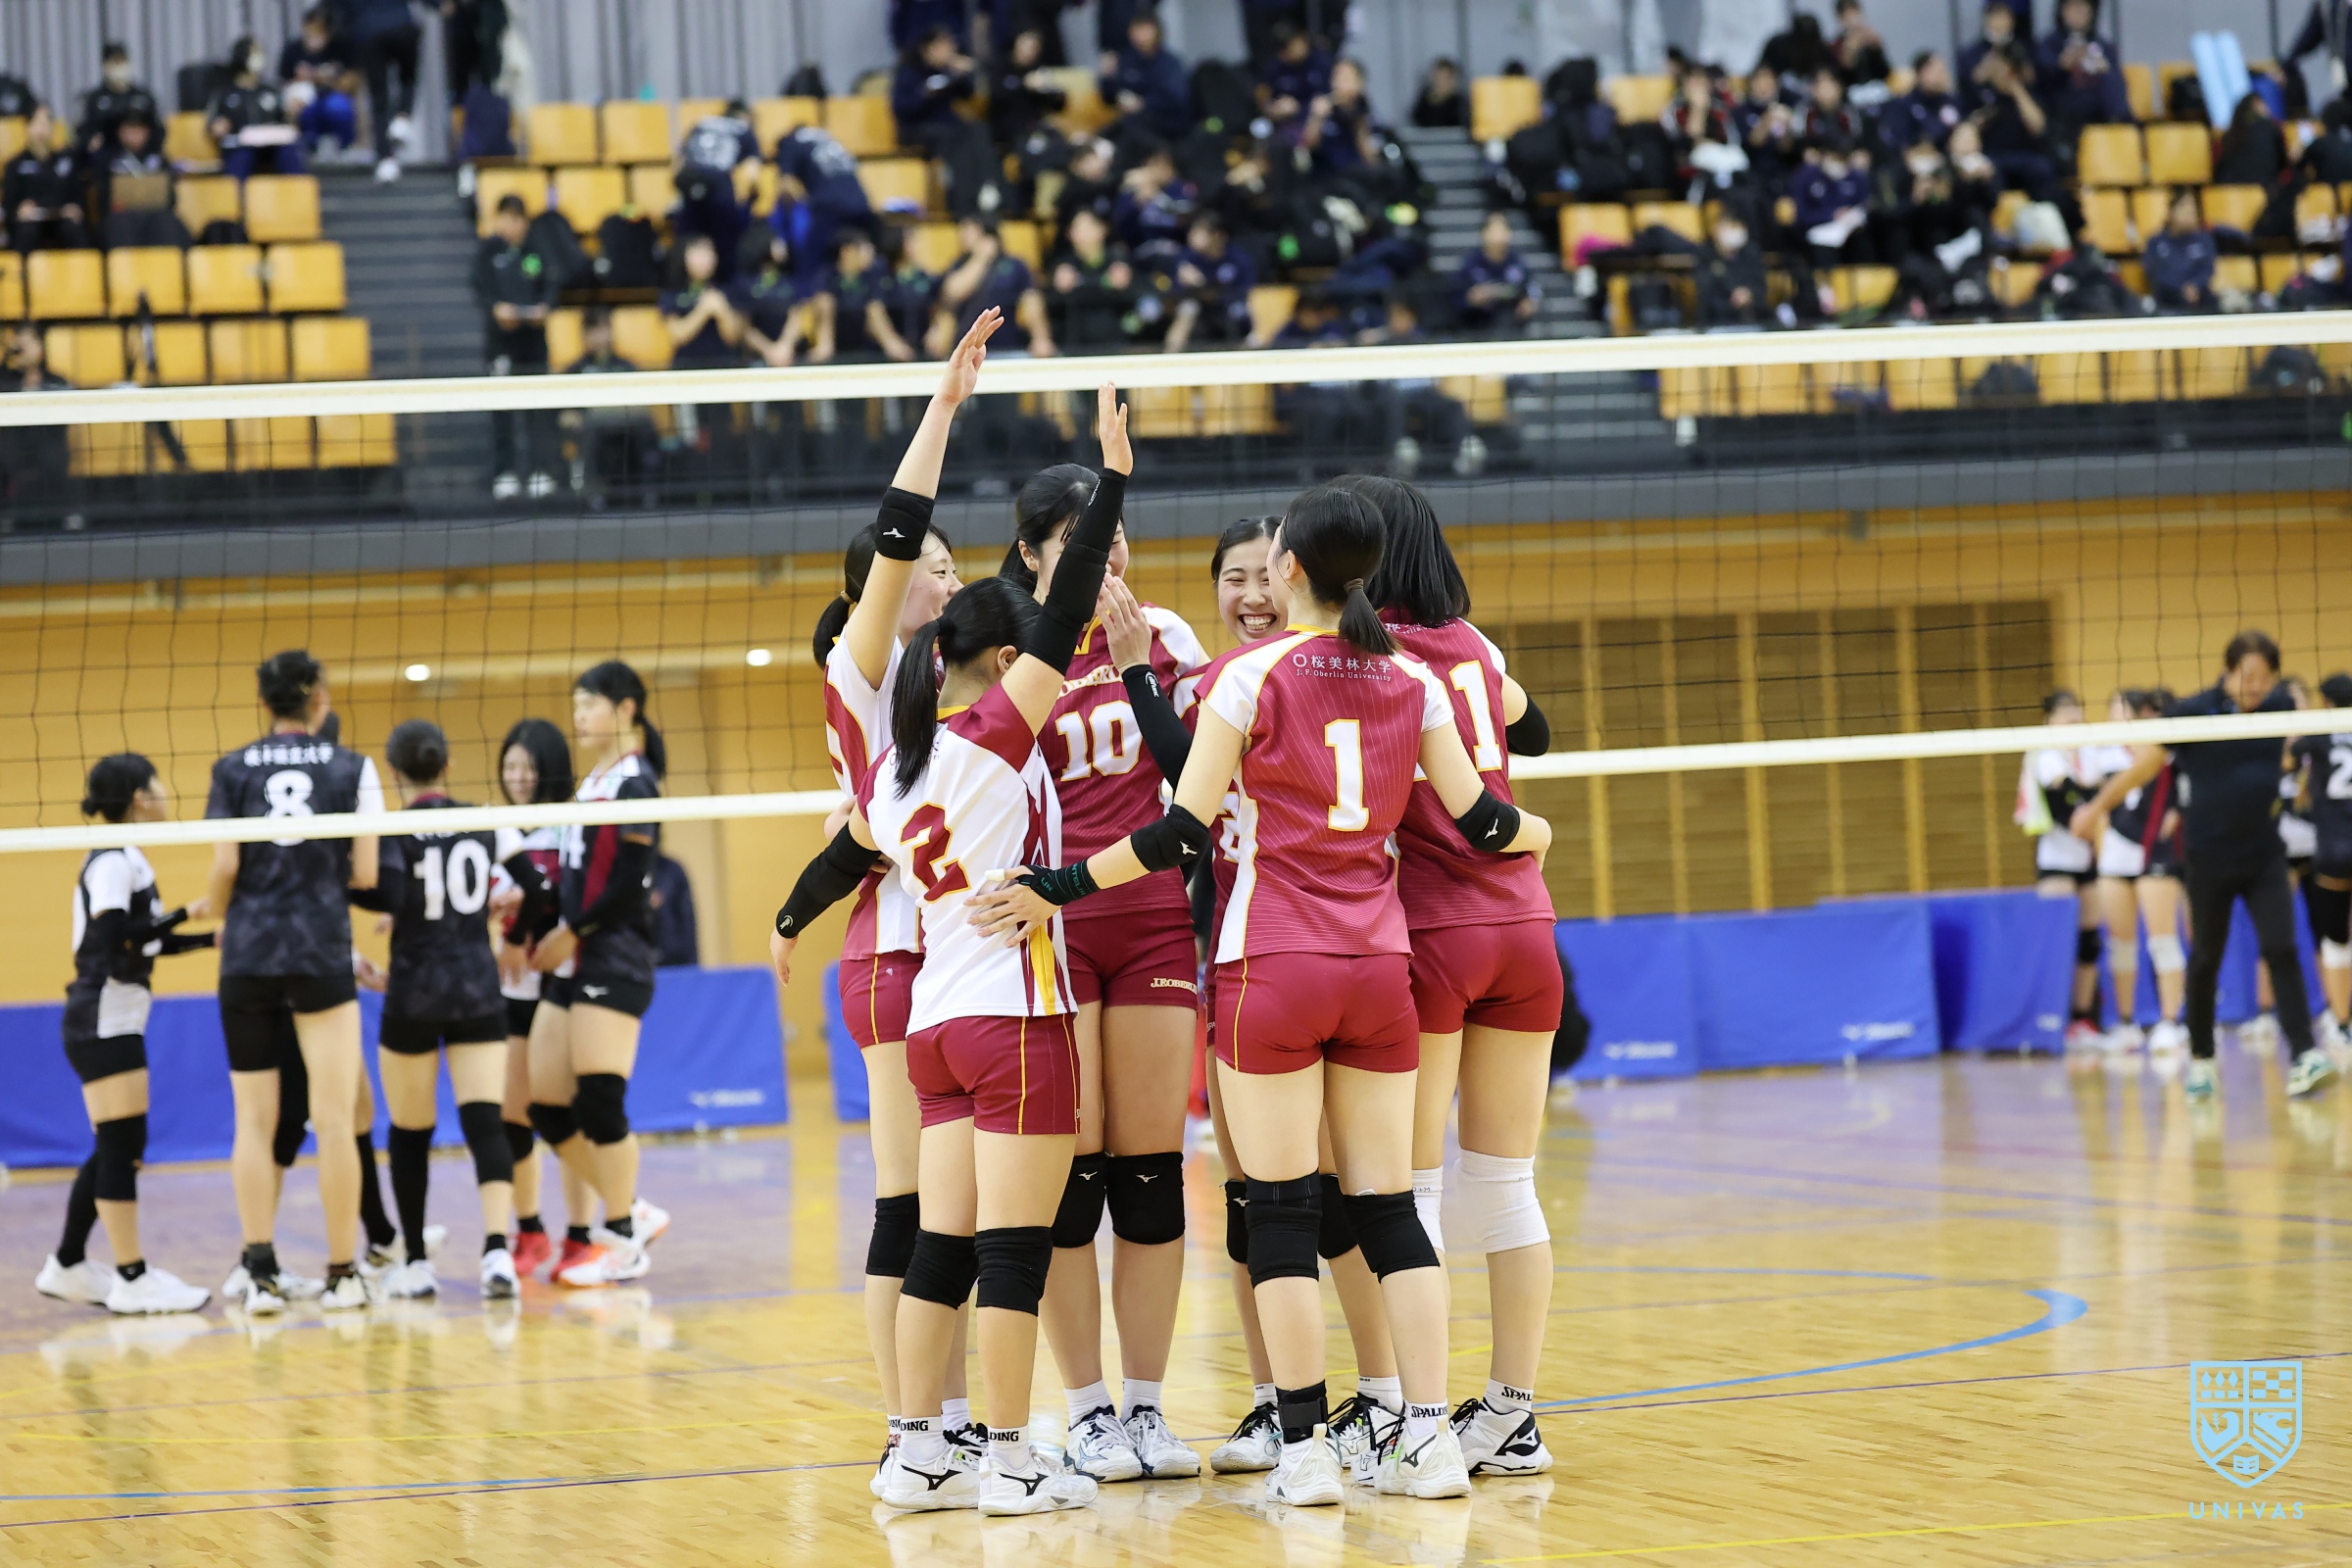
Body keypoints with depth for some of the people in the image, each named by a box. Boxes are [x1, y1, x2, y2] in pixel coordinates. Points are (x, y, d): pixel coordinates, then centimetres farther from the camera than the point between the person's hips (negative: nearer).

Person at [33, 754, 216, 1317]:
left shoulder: (123, 860, 16)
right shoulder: (114, 862, -14)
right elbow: (110, 939, -23)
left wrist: (209, 937, 17)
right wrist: (182, 917, -21)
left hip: (109, 1022, 10)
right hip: (106, 1022, -10)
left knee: (116, 1148, 13)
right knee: (121, 1147, -8)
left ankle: (66, 1268, 19)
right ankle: (132, 1280, -7)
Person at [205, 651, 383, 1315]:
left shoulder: (232, 771, 3)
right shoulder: (352, 769, 1)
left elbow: (225, 867, -3)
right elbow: (366, 873, -1)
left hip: (247, 955, 2)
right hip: (322, 953, -1)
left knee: (255, 1121, 6)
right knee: (334, 1118, 1)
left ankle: (258, 1268, -3)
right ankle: (342, 1274, 1)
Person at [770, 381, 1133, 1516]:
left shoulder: (893, 771, 10)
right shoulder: (996, 737, -11)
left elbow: (843, 856, 27)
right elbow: (1065, 619, -17)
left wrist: (791, 926, 47)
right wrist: (1112, 476, -15)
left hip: (936, 1024, 8)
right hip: (1016, 1019, -8)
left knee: (943, 1248, 9)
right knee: (1013, 1250, -4)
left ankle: (916, 1453, 9)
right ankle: (1009, 1463, -2)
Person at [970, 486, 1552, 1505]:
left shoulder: (1251, 675, -6)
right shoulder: (1413, 681, 6)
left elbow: (1183, 833, -9)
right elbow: (1475, 819, 8)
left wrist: (1060, 887, -4)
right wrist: (1538, 833, 30)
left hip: (1272, 962, -4)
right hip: (1380, 963, 4)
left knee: (1281, 1210, 0)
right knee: (1388, 1206, 7)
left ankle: (1305, 1447, -3)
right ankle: (1428, 1438, 1)